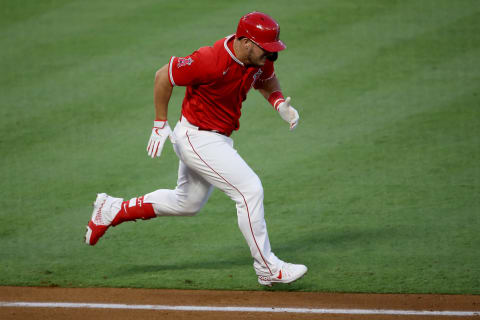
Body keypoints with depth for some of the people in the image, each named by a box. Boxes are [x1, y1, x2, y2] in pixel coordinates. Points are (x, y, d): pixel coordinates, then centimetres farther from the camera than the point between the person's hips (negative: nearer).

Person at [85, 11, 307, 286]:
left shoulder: (258, 60, -6)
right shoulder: (211, 60, -30)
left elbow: (267, 80, 17)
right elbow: (164, 76, -19)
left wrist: (280, 104, -5)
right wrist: (160, 125, -16)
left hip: (218, 138, 10)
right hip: (197, 138, -10)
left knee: (187, 203, 23)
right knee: (250, 190, -15)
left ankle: (113, 210, 32)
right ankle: (267, 269, -8)